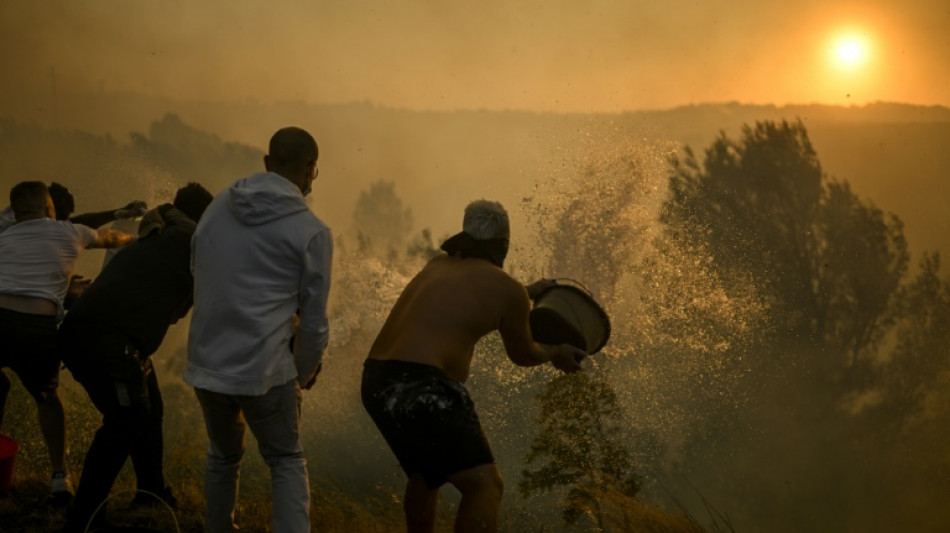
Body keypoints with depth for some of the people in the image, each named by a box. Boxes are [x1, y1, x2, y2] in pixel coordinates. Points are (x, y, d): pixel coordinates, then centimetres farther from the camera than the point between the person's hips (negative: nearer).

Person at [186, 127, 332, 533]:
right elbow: (314, 321, -1)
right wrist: (305, 373, 16)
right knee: (286, 462, 12)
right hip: (264, 368, -4)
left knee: (223, 456, 25)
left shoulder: (218, 206, 8)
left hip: (206, 362, 4)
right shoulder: (312, 232, -5)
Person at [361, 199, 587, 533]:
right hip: (421, 389, -9)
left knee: (426, 474, 30)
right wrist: (554, 354, 34)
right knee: (485, 485, -10)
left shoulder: (439, 265, 19)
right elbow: (522, 355, 13)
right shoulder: (509, 291, -2)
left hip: (379, 382, 9)